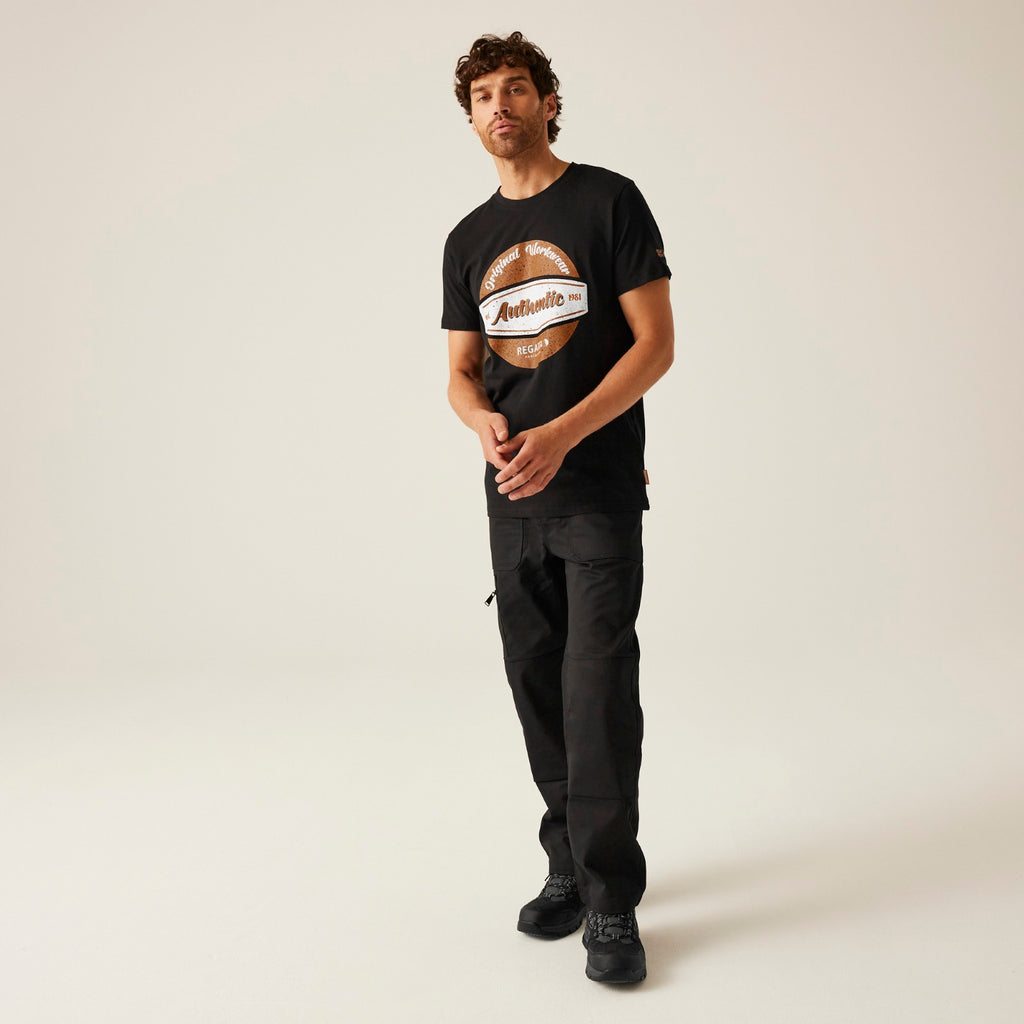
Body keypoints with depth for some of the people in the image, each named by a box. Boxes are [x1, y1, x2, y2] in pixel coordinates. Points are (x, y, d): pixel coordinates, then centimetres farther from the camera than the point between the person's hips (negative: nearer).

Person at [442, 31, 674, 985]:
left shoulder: (608, 200, 0)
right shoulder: (468, 240, 14)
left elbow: (655, 343, -7)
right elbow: (461, 371, 14)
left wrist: (562, 436, -18)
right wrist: (486, 425, -10)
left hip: (597, 488, -5)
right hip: (511, 495, 5)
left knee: (598, 687, -8)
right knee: (538, 683, 10)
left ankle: (611, 902, 4)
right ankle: (568, 867, 25)